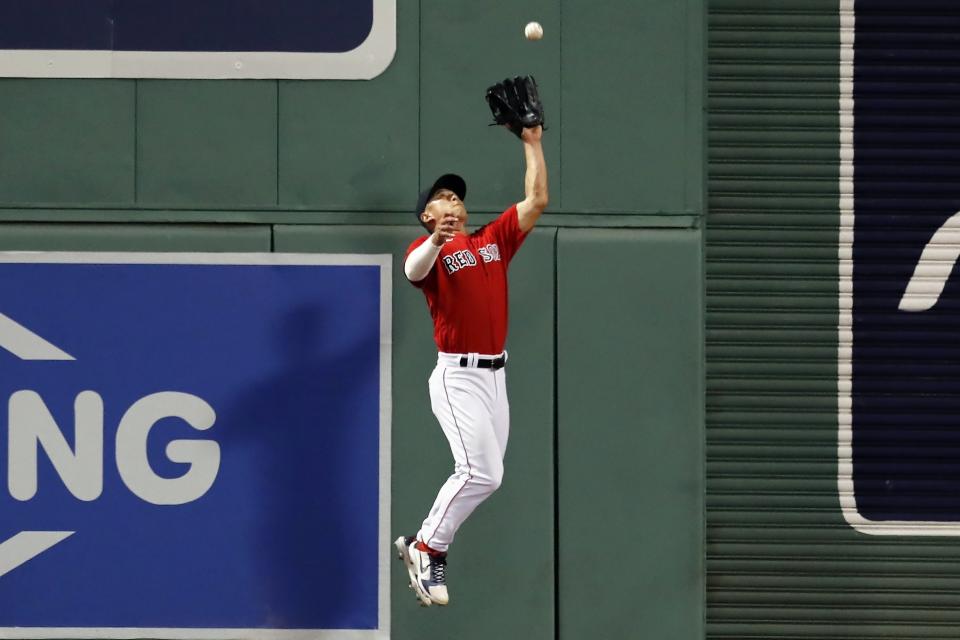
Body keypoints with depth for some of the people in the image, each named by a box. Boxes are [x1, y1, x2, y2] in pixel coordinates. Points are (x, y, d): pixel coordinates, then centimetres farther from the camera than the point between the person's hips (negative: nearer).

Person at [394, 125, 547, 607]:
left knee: (480, 476, 7)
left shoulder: (492, 241, 16)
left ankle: (423, 545, 19)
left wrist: (533, 144, 15)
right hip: (457, 376, -7)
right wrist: (436, 241, -47)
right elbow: (413, 272, -27)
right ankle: (428, 550, -4)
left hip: (495, 376, 7)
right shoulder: (427, 249, -3)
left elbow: (536, 200, 17)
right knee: (481, 473, -17)